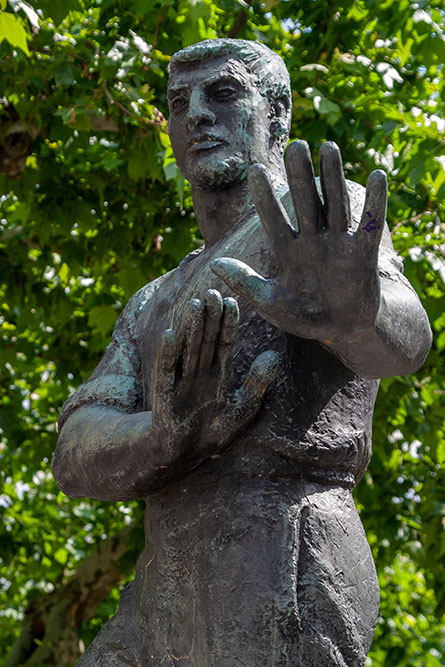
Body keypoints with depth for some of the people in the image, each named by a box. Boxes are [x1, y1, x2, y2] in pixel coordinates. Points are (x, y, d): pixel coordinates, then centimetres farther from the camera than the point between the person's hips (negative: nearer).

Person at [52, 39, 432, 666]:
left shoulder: (322, 213, 5)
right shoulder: (157, 305, 25)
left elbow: (404, 335, -18)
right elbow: (77, 453, 7)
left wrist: (354, 311, -43)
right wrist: (166, 439, -17)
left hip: (281, 584, -7)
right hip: (163, 603, 7)